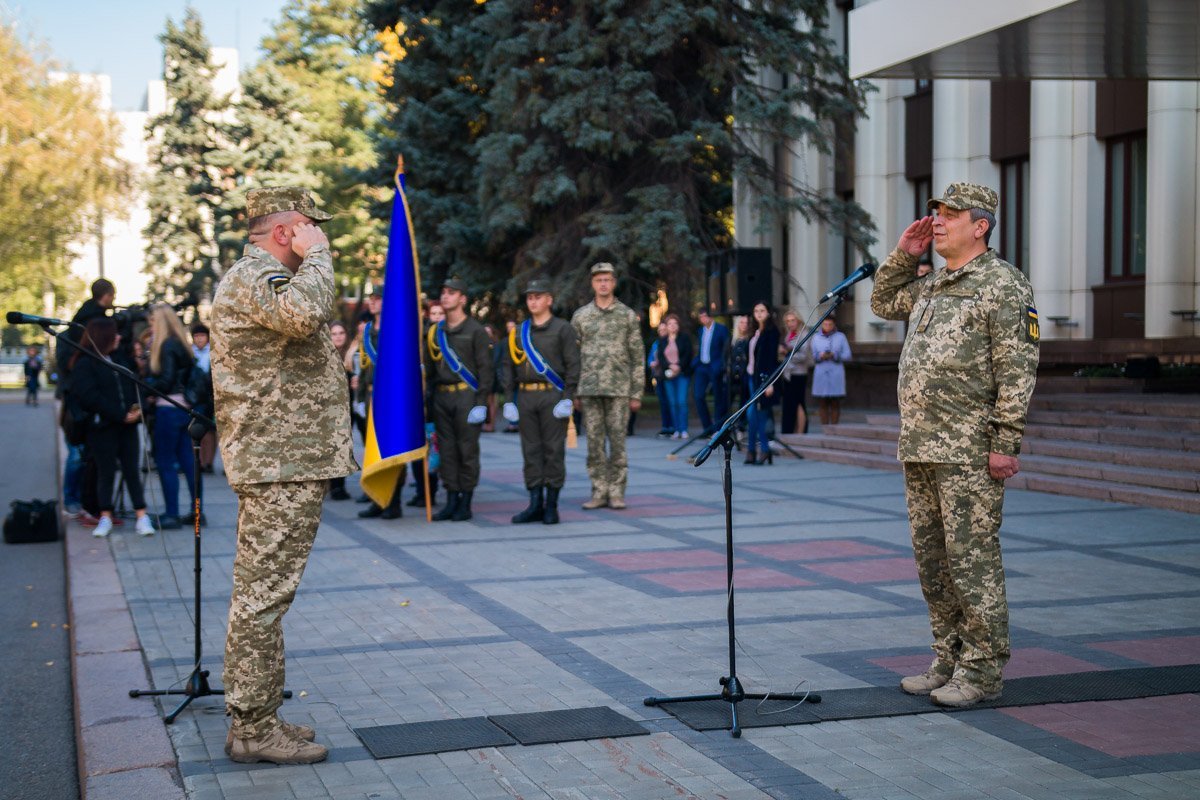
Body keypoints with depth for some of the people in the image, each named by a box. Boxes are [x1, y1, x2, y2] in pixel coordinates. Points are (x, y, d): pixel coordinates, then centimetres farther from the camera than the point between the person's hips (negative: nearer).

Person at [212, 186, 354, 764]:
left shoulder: (255, 277, 22)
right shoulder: (256, 276, -14)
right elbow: (306, 313, -34)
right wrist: (316, 254, -19)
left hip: (276, 463, 12)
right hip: (281, 465, -12)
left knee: (261, 594, 14)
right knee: (264, 595, -7)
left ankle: (254, 718, 21)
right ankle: (253, 730, -3)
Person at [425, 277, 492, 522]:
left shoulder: (475, 331, -3)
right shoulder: (435, 332, 13)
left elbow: (485, 369, -6)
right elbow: (428, 369, 18)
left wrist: (481, 402, -12)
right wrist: (427, 399, 11)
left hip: (466, 397, -5)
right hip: (441, 397, 5)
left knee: (467, 449, -2)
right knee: (446, 449, 6)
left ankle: (465, 503, 3)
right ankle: (451, 501, 12)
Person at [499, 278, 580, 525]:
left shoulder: (562, 329, 0)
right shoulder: (518, 332, 13)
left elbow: (573, 364, -4)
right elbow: (508, 365, 14)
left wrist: (568, 397, -11)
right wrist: (509, 398, 6)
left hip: (552, 395, -4)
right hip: (525, 396, 4)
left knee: (553, 450, -1)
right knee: (531, 451, 5)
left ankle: (551, 505, 4)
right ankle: (535, 504, 9)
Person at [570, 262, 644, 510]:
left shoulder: (627, 315, 4)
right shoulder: (580, 316, 8)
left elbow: (637, 357, 3)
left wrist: (637, 393, -2)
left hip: (619, 389, -1)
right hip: (589, 389, 1)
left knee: (617, 442, -1)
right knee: (594, 443, 2)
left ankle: (616, 492, 5)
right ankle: (599, 492, 9)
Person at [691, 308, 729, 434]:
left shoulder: (721, 329, -4)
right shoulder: (701, 330, 14)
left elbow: (726, 350, -7)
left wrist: (723, 366, -16)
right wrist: (693, 365, 7)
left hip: (715, 368, -5)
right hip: (702, 367, 6)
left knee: (718, 398, 1)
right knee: (698, 396, -4)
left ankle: (719, 428, 9)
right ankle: (708, 427, 5)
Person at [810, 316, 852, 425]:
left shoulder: (840, 337, 7)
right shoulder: (816, 337, 11)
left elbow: (847, 355, 2)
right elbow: (812, 355, 8)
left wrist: (834, 356, -15)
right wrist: (820, 356, -14)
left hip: (836, 374, -1)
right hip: (821, 373, 1)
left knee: (835, 404, 0)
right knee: (823, 404, 1)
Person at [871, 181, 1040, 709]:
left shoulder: (1003, 284, -8)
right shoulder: (931, 286, 17)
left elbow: (1017, 371, -13)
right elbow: (883, 302, 34)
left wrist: (1006, 444, -18)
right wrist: (904, 254, 17)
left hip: (969, 453, -9)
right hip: (919, 448, 9)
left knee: (972, 559, -5)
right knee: (932, 561, 12)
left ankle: (983, 672, 3)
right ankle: (949, 661, 21)